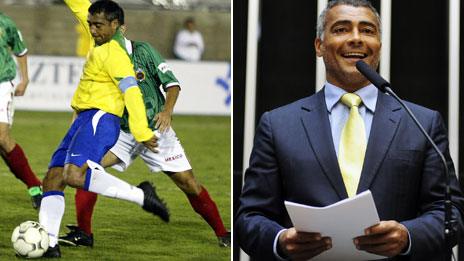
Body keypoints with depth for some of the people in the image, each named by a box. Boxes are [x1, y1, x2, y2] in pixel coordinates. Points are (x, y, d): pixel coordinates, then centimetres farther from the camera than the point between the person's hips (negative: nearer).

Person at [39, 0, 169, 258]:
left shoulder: (114, 53, -13)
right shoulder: (104, 41, 14)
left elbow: (132, 92, -21)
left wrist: (141, 132, -26)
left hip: (99, 120, -10)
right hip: (83, 121, 10)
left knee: (74, 175, -31)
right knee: (52, 178, 4)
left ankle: (141, 195, -24)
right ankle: (49, 244, 2)